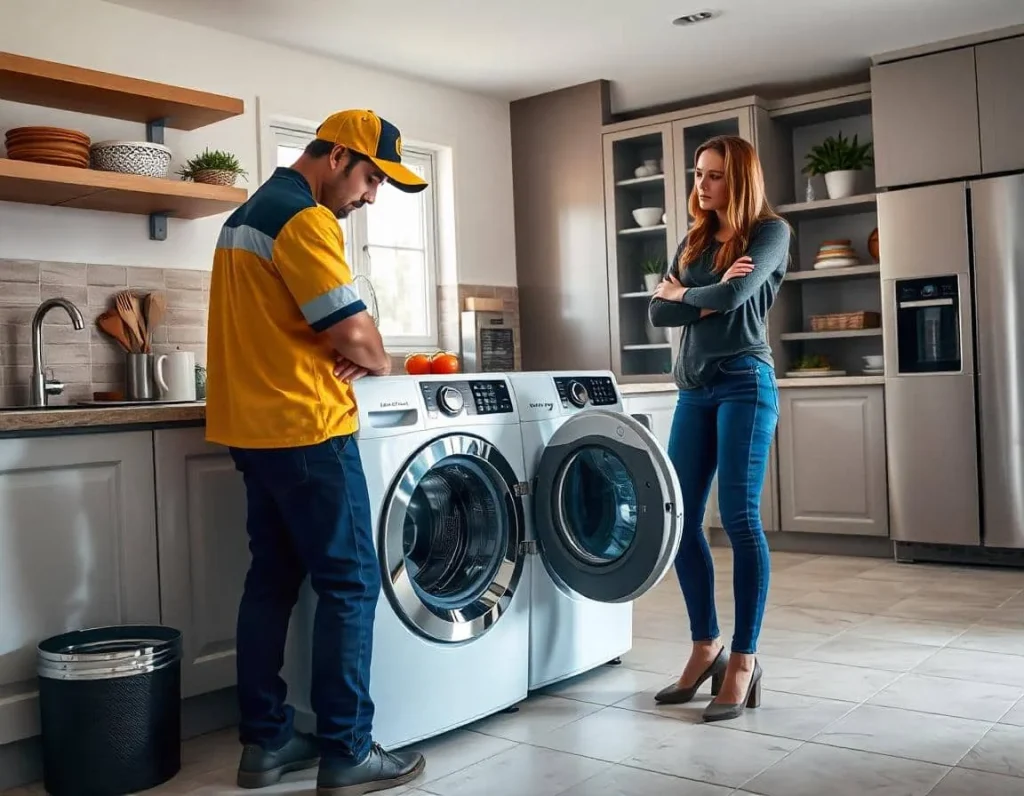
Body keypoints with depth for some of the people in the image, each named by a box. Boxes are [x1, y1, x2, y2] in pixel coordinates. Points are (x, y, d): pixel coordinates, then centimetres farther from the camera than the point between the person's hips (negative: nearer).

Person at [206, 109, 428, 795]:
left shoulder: (250, 212, 18)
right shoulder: (305, 218, -14)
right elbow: (352, 331, -19)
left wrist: (344, 356, 6)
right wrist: (380, 361, 3)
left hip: (255, 424, 10)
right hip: (305, 427, -10)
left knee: (274, 578, 12)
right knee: (351, 583, -2)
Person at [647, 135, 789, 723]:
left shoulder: (770, 231, 0)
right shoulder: (694, 242, 18)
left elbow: (734, 296, -16)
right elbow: (659, 312, 8)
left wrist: (684, 293, 2)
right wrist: (708, 301, -8)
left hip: (745, 383, -6)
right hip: (694, 388, 7)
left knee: (740, 516, -9)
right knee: (680, 519, 3)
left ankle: (744, 659, 0)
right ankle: (707, 646, 17)